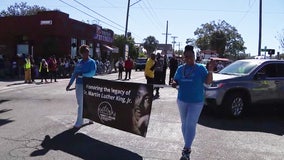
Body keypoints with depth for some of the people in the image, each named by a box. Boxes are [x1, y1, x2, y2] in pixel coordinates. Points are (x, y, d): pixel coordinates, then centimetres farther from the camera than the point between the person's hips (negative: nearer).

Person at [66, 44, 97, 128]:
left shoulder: (92, 62, -5)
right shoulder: (79, 62, 12)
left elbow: (92, 73, -17)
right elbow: (74, 73, 15)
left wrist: (81, 75, -20)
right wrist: (70, 84, 13)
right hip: (78, 85, 6)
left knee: (82, 104, -2)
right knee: (80, 103, 11)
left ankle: (79, 122, 8)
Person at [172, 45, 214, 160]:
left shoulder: (200, 68, -5)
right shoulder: (180, 68, 6)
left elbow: (208, 82, -6)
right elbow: (175, 80, 12)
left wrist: (210, 71, -21)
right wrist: (174, 83, -10)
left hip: (196, 102, -5)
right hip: (182, 100, 5)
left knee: (190, 124, -7)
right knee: (184, 124, 14)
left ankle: (186, 149, 1)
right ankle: (187, 145, 30)